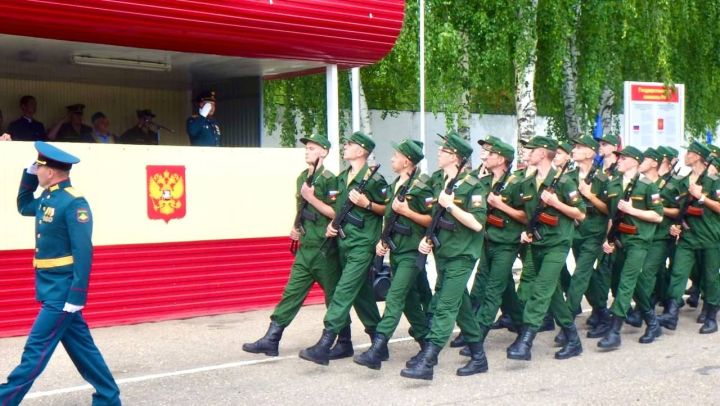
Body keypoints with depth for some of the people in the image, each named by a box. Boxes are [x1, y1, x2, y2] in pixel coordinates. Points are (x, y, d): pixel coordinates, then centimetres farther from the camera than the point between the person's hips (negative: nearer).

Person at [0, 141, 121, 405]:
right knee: (81, 346, 13)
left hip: (62, 292, -9)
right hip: (53, 290, 9)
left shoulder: (74, 202, -18)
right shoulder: (48, 199, 9)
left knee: (36, 350, -4)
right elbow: (23, 206, 30)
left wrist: (76, 296, -25)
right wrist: (29, 174, 14)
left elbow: (83, 252, -21)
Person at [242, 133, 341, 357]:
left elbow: (336, 213, -17)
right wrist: (296, 227, 10)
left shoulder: (329, 179, -10)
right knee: (291, 293, 5)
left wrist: (312, 197, -17)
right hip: (305, 247, 7)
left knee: (335, 297, 4)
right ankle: (271, 340, 4)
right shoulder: (303, 177, 13)